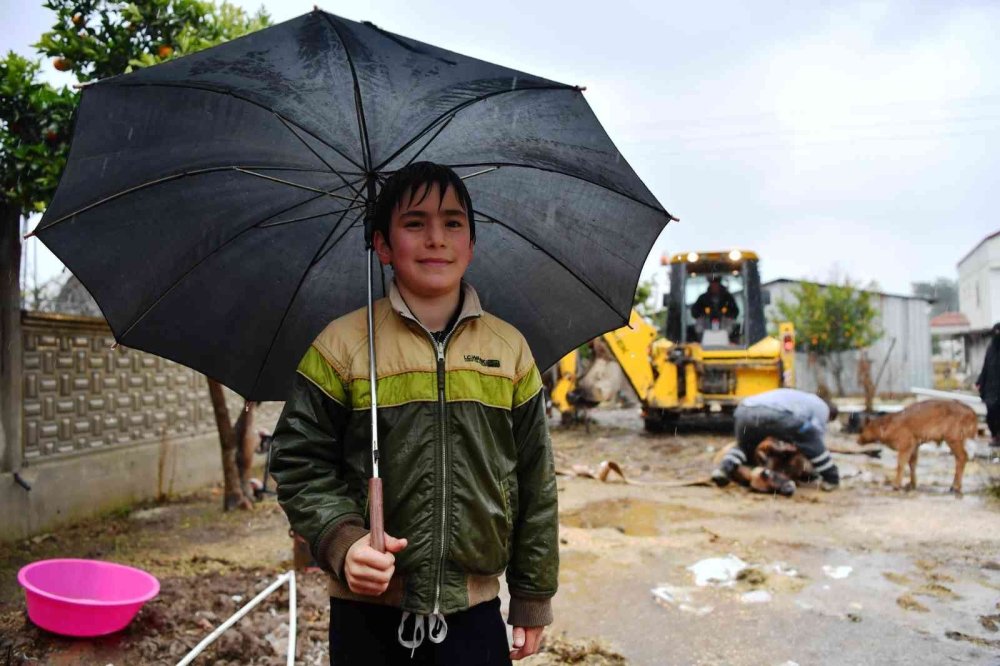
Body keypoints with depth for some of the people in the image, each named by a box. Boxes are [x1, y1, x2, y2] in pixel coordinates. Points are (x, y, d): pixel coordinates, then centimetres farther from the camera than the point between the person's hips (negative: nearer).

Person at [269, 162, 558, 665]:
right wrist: (342, 543, -17)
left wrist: (533, 599, 9)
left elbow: (535, 482, 7)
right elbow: (300, 464, -1)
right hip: (369, 612, -1)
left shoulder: (510, 350, 3)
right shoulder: (342, 344, -4)